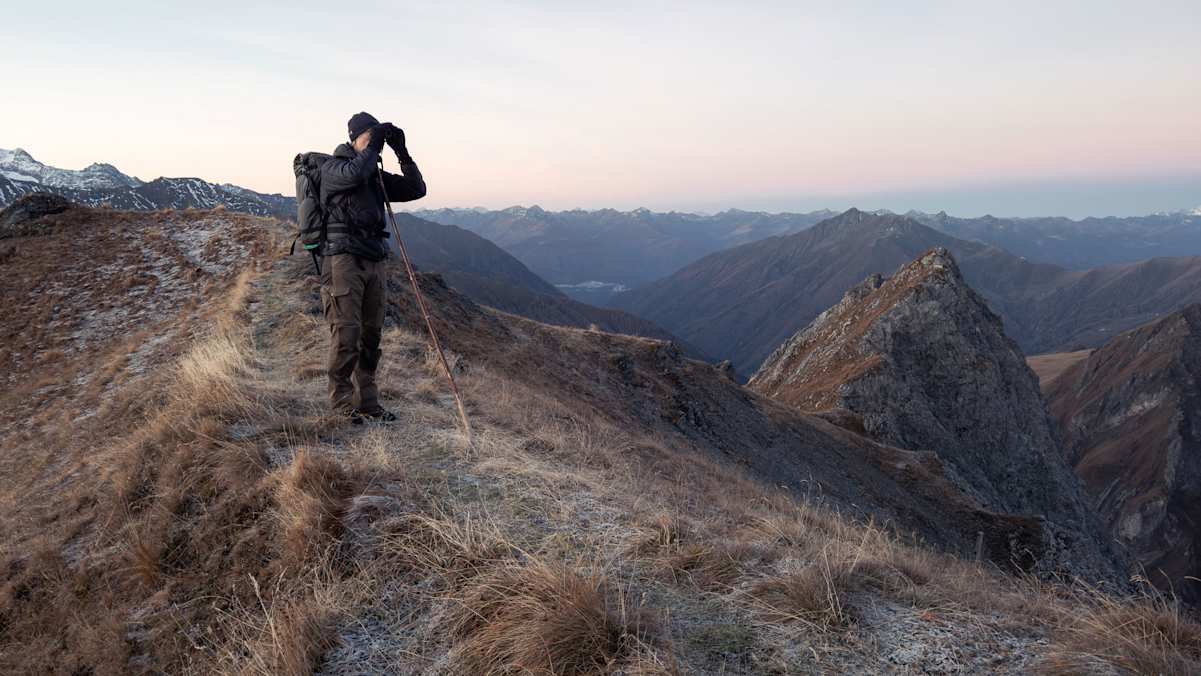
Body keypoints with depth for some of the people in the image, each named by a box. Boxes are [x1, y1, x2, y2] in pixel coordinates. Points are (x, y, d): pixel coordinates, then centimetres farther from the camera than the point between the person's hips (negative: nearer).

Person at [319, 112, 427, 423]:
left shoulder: (377, 175, 20)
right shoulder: (333, 167, 1)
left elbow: (416, 189, 14)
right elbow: (354, 174, -22)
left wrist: (402, 153, 6)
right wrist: (374, 144, -9)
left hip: (374, 262, 7)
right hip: (344, 259, -7)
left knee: (371, 334, 7)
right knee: (346, 333, -9)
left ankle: (367, 402, 14)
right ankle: (342, 403, 0)